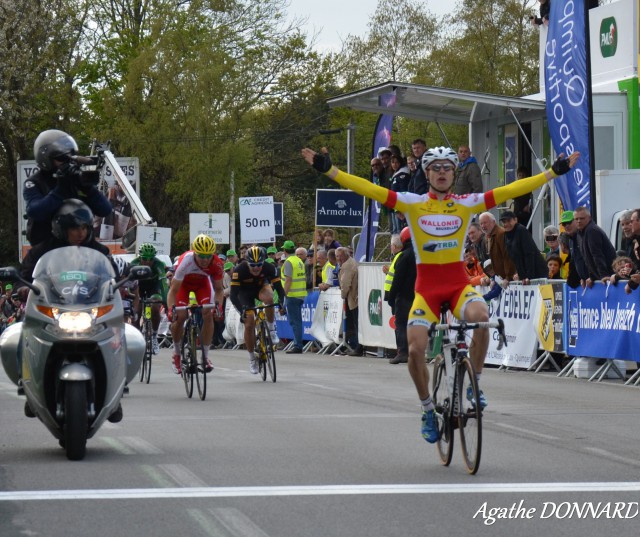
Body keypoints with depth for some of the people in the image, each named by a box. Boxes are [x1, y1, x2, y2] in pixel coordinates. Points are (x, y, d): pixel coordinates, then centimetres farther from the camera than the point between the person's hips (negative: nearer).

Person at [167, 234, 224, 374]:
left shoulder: (216, 264, -31)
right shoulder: (186, 261, -40)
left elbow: (218, 289, -17)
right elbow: (173, 290, -36)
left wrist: (218, 304, -36)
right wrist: (170, 309, -50)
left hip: (202, 283, 2)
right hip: (183, 283, -2)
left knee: (208, 314, -18)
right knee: (179, 316, -18)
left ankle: (205, 355, -8)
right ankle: (177, 353, 6)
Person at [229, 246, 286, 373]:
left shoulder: (270, 268, -30)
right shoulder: (239, 270, -35)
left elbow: (279, 287, -26)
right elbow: (233, 295, -35)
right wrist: (242, 310, -49)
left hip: (262, 286, 1)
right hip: (245, 293, -1)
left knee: (268, 299, -36)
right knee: (249, 324, -10)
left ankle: (271, 329, -13)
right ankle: (252, 359, 6)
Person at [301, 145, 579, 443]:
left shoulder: (467, 204, 3)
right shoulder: (412, 203, 1)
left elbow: (512, 190, -2)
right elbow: (368, 189, -6)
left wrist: (554, 172, -6)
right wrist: (328, 170, -15)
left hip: (459, 282, 0)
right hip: (427, 286, 1)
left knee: (480, 317, -32)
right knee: (415, 349, -13)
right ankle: (428, 410, 14)